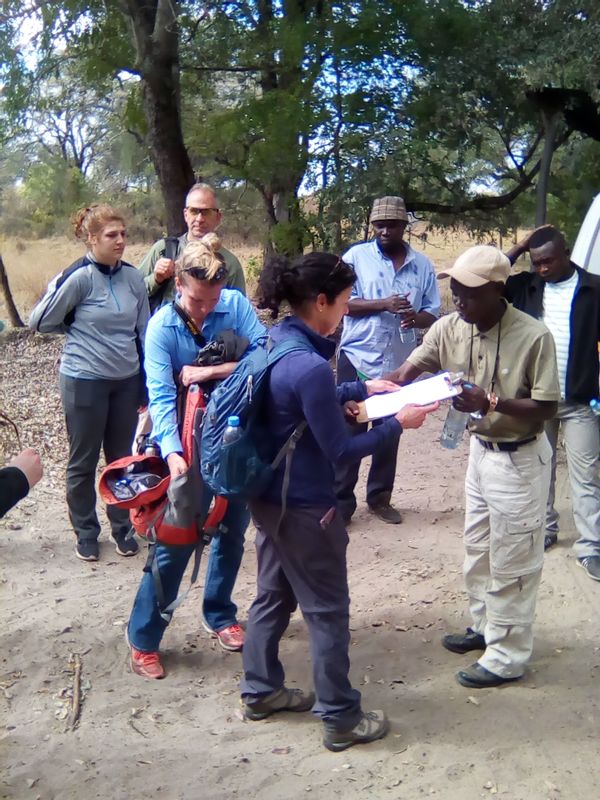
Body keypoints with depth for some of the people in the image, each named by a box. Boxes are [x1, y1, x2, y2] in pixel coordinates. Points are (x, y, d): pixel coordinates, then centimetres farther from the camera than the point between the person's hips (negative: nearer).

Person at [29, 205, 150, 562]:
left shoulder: (133, 276, 0)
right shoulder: (79, 276, -15)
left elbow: (143, 331, 8)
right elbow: (40, 321, -7)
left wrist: (147, 381, 9)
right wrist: (78, 329, 3)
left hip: (126, 381, 4)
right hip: (85, 382, -4)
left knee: (122, 458, 14)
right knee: (84, 461, 9)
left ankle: (122, 526, 29)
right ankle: (86, 532, 25)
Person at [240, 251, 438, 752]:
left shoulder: (275, 341, 1)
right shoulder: (310, 367, -28)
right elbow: (340, 451, -21)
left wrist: (362, 389, 16)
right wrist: (397, 423, -11)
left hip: (268, 496, 9)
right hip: (304, 507, -9)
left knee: (274, 594, 23)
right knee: (327, 611, 6)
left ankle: (261, 691, 38)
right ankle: (341, 718, 21)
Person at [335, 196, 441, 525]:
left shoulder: (422, 265, 4)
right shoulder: (356, 256, -3)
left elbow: (432, 312, 5)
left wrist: (415, 318, -18)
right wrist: (384, 305, -21)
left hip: (399, 363, 3)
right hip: (358, 358, -3)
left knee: (390, 431, 12)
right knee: (350, 431, 2)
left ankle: (380, 496, 26)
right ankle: (341, 499, 10)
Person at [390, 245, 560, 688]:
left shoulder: (534, 336, -24)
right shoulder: (450, 327, -8)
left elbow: (547, 408, -20)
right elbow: (406, 373, -8)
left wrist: (490, 402, -33)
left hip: (520, 458, -7)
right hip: (481, 449, 7)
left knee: (512, 561, 5)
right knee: (478, 549, 22)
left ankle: (508, 655, 21)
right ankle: (485, 626, 43)